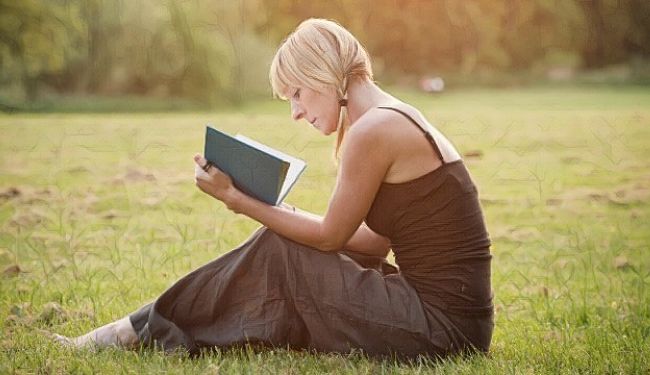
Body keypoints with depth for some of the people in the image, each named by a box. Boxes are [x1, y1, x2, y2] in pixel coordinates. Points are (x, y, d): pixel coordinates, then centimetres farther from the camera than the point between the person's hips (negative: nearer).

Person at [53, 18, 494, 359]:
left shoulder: (372, 130, -16)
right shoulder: (398, 120, 13)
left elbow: (330, 235, -8)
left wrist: (237, 199, -1)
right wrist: (280, 213, 14)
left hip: (441, 321, -9)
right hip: (452, 311, 9)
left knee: (275, 253, 0)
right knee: (286, 243, 13)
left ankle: (146, 332, 14)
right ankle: (161, 326, 20)